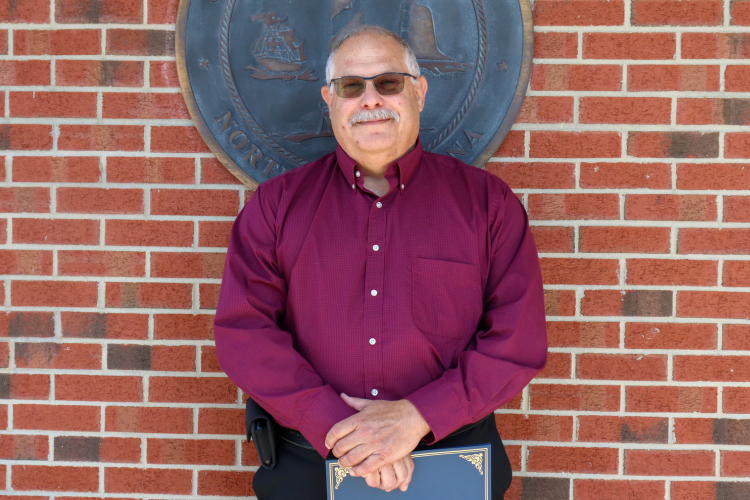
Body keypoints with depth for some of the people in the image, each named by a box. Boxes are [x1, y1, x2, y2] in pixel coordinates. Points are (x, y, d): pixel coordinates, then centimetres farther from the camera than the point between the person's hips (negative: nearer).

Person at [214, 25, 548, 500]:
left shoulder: (488, 202, 1)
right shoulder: (276, 204, 3)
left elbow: (520, 340, -4)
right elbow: (243, 331, -5)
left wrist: (416, 417, -15)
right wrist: (337, 428, -15)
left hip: (453, 459, 0)